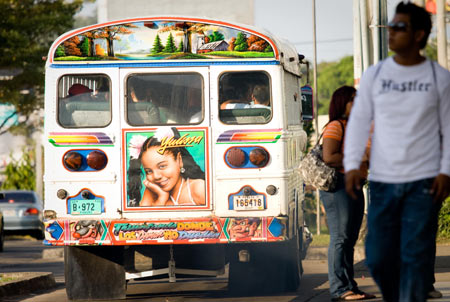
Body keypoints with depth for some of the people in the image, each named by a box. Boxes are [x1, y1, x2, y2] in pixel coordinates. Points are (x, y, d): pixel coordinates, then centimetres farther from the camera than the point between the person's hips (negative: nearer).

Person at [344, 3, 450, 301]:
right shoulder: (374, 75, 6)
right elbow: (359, 121, 6)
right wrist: (352, 164, -5)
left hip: (423, 181, -2)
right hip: (382, 180, 2)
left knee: (415, 257, -6)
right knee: (378, 257, 3)